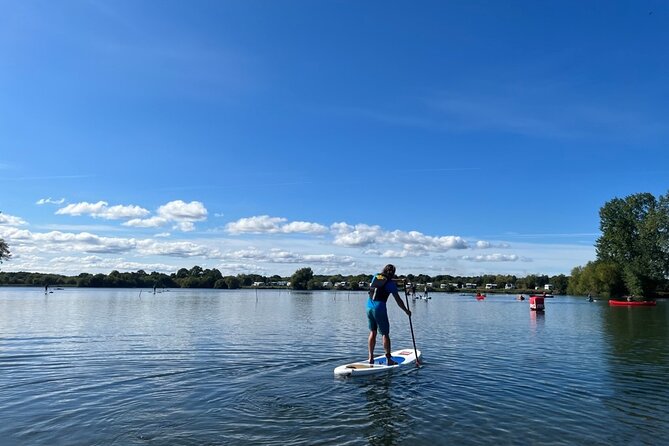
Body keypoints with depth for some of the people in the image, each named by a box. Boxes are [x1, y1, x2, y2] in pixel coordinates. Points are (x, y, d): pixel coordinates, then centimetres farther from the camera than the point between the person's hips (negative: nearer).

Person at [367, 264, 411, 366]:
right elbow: (398, 300, -2)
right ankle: (389, 359, 3)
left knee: (373, 332, 14)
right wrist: (406, 311, 9)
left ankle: (371, 358, 16)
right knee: (385, 334, 1)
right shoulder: (390, 283, -5)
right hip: (379, 308, -6)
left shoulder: (375, 277, 10)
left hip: (369, 307, 6)